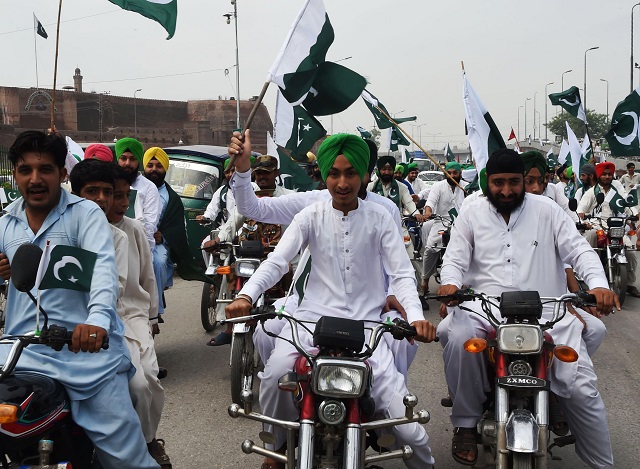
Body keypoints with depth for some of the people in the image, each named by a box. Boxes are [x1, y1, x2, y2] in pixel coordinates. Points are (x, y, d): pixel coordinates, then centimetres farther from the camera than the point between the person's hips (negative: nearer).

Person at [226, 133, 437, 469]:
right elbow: (276, 261, -5)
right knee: (275, 373, -28)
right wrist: (246, 295, -24)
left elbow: (402, 274, -2)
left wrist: (415, 316, -22)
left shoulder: (379, 218, 3)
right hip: (315, 316, 1)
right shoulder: (311, 216, 4)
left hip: (366, 322, 0)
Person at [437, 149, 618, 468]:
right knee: (458, 337, -33)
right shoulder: (472, 214, 11)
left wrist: (598, 284, -17)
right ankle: (466, 423, -12)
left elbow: (579, 250, 4)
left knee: (581, 387, -12)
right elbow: (455, 258, 5)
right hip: (484, 307, 0)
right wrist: (450, 283, -19)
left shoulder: (547, 210, 9)